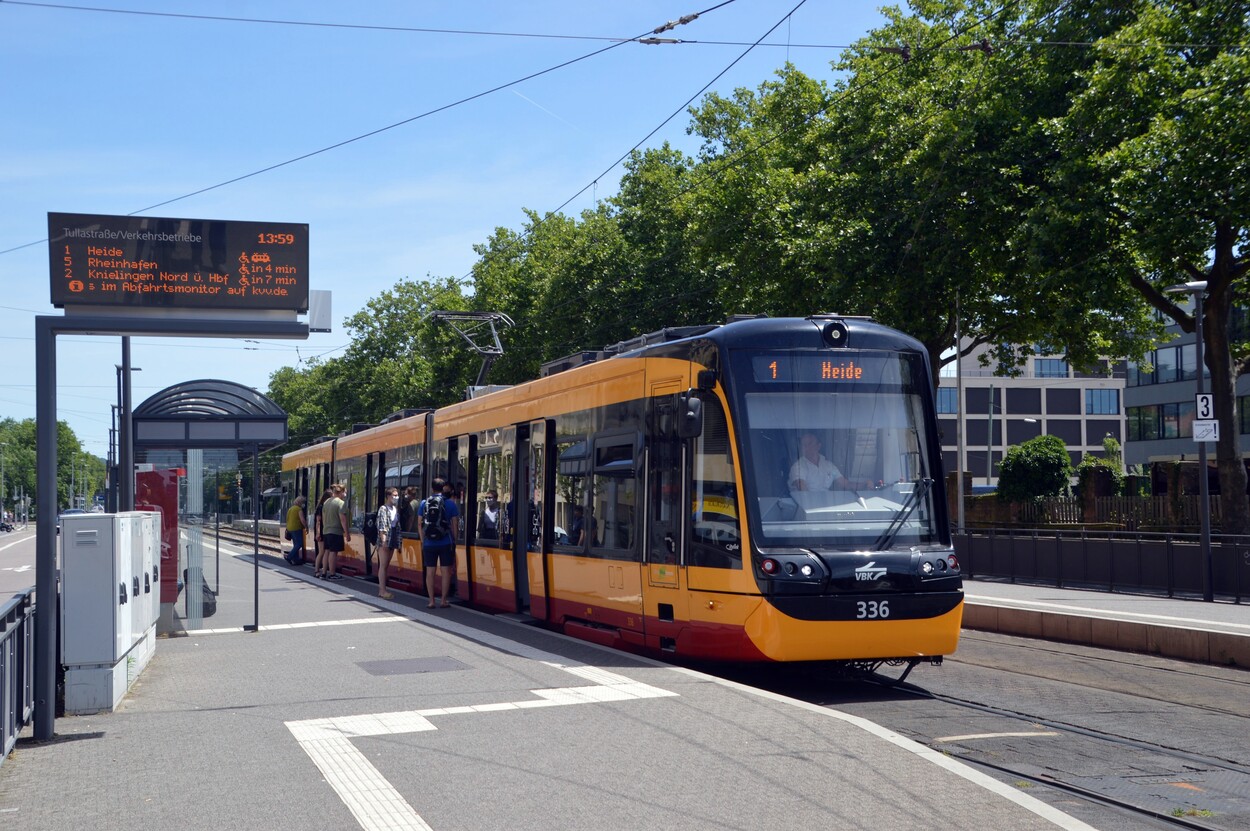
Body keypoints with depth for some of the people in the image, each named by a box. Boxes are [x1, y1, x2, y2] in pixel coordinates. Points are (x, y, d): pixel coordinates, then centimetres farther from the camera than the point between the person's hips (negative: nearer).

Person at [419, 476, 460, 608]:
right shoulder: (450, 503, -2)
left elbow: (420, 524, 5)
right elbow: (455, 524, -1)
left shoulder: (424, 503, 2)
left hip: (429, 543, 1)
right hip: (446, 543, -1)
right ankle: (444, 600, 5)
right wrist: (454, 540, 9)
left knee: (430, 571, 6)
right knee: (446, 570, 5)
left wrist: (423, 541, 13)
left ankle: (431, 601, 7)